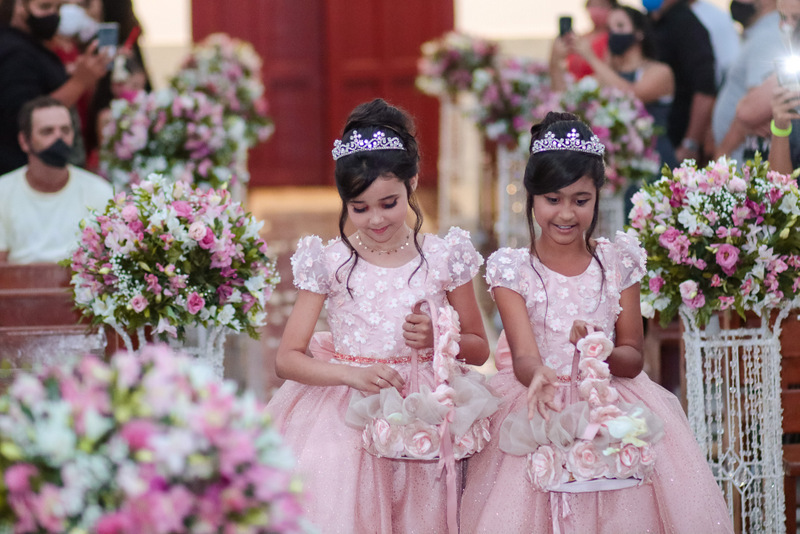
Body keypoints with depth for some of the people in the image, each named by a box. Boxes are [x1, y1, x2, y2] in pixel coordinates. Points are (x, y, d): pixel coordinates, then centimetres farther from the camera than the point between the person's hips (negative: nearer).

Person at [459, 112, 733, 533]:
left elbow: (633, 358, 2)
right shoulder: (512, 269, -1)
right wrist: (538, 377, -36)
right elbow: (523, 356, -12)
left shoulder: (618, 261, 3)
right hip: (539, 405, -1)